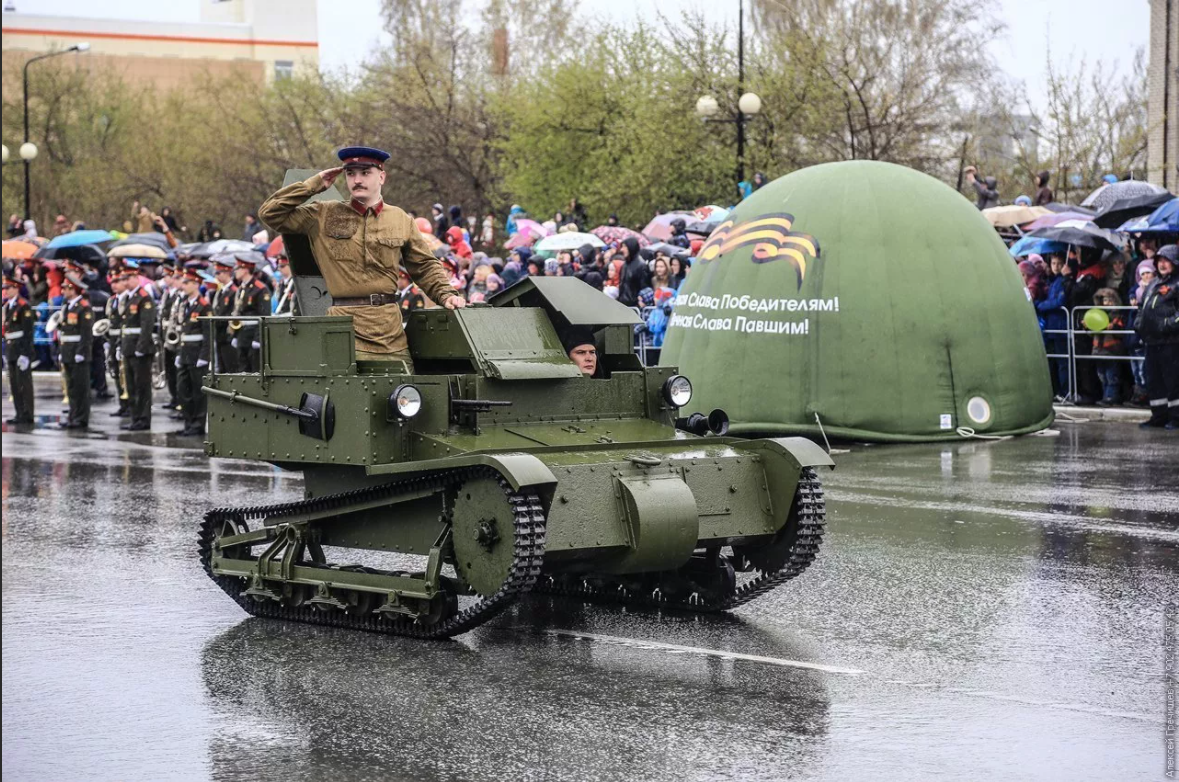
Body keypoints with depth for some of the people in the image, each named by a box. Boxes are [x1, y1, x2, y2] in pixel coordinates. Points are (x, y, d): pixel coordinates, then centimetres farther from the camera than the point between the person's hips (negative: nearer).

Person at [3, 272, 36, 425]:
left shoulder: (24, 306, -11)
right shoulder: (7, 306, 14)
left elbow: (28, 331, -15)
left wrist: (25, 353, -19)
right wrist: (6, 350, 16)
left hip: (22, 350, -8)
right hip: (11, 350, 8)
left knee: (24, 383, -5)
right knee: (14, 383, 9)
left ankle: (27, 415, -1)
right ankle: (20, 413, 14)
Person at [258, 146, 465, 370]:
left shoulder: (400, 220, 13)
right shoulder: (324, 216, 8)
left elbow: (425, 266, 20)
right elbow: (270, 213, 5)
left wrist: (446, 294, 3)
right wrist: (314, 185, 4)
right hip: (345, 327, -3)